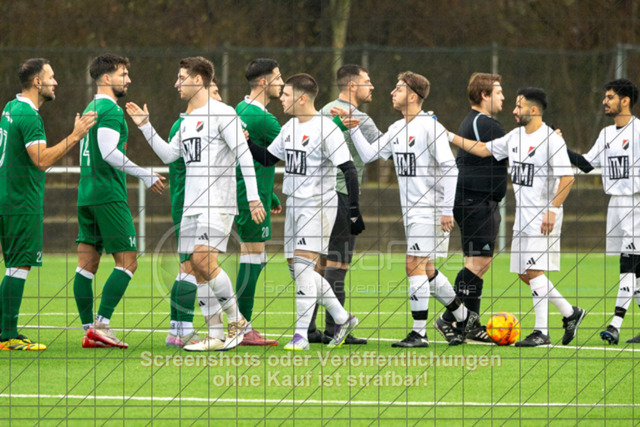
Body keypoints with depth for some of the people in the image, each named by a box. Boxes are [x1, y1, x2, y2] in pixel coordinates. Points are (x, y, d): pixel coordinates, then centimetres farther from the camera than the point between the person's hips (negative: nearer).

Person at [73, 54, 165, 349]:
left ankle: (89, 330, 5)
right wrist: (145, 175, -13)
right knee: (127, 261, -7)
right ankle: (101, 325, -15)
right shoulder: (110, 110, -10)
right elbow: (109, 153, -20)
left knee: (87, 264, 5)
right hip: (109, 196, -9)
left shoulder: (90, 109, 18)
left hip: (86, 194, 9)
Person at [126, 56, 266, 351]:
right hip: (192, 205, 9)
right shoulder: (188, 120, 19)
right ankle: (216, 335, 6)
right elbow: (168, 155, 24)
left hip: (218, 203, -9)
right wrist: (145, 127, 18)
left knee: (203, 259, -20)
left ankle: (236, 320, -6)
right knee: (197, 266, 3)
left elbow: (244, 155, -11)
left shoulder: (222, 114, -7)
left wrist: (253, 197, -17)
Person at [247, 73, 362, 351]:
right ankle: (342, 318, 23)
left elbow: (349, 170, -16)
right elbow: (267, 158, 22)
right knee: (297, 269, 9)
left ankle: (301, 335, -14)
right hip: (294, 204, 9)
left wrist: (354, 210, -20)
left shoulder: (325, 129, -14)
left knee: (303, 265, -15)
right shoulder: (289, 128, 11)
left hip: (319, 205, -9)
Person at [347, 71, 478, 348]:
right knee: (425, 270, 12)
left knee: (415, 266, -11)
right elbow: (368, 155, 12)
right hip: (410, 210, 9)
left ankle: (419, 333, -8)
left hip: (428, 210, -9)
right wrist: (353, 127, 1)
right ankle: (463, 316, 26)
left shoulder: (430, 127, -13)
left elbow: (449, 168, -15)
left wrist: (447, 210, -18)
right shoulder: (397, 129, 12)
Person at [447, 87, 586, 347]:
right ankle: (570, 313, 21)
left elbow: (567, 178, -18)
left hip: (543, 217, -9)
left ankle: (541, 332, -10)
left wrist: (553, 209, -24)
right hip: (523, 216, 9)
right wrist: (449, 137, 15)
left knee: (533, 270, -14)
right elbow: (483, 150, 19)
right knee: (525, 273, 9)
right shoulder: (515, 137, 11)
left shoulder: (551, 139, -14)